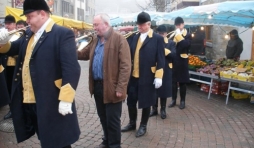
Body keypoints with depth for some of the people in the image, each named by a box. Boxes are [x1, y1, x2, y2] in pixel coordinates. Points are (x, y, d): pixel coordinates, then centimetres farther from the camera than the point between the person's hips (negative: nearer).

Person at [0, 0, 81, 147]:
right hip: (28, 101, 8)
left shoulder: (63, 34, -13)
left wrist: (65, 99, -24)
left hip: (52, 102, -8)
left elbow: (71, 68, -20)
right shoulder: (29, 35, 14)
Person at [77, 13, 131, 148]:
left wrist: (120, 87, -21)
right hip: (97, 85, 7)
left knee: (112, 119, 5)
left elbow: (125, 66, -17)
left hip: (111, 87, -7)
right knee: (103, 117, 19)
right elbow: (84, 54, 19)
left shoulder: (119, 39, -13)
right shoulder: (95, 40, 12)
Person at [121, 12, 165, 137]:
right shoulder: (134, 37, 9)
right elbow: (129, 54, 11)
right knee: (131, 101, 14)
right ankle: (132, 123, 34)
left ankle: (143, 126, 27)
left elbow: (160, 59, -8)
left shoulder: (157, 39, -5)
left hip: (147, 78, -5)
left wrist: (158, 77, -13)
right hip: (133, 76, 5)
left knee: (145, 103, 9)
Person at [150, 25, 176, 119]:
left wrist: (163, 49, -16)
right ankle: (154, 109, 21)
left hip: (166, 70, -1)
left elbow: (173, 55, -10)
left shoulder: (171, 43, 3)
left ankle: (163, 110, 19)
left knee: (164, 90, 6)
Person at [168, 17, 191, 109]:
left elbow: (186, 45, -21)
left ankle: (182, 101, 17)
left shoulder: (187, 35, -1)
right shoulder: (173, 35, 9)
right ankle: (173, 99, 20)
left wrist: (179, 35, -17)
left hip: (182, 62, -3)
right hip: (173, 61, 3)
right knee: (173, 81, 9)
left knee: (182, 82, 6)